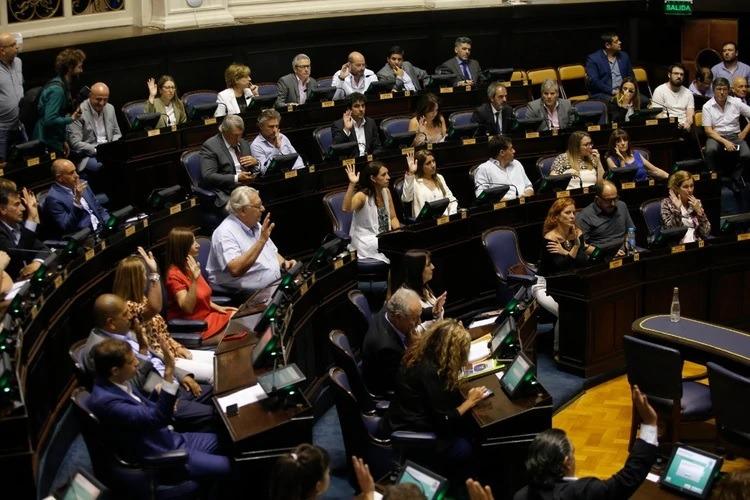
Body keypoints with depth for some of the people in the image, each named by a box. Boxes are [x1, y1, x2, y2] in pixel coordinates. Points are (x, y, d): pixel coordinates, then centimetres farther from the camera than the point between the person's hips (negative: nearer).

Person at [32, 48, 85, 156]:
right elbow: (50, 120, -26)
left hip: (54, 143, 9)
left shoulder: (62, 86, 12)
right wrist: (71, 119, -14)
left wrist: (62, 141, 15)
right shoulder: (57, 89, -18)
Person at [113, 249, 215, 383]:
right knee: (213, 372, -17)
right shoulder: (126, 306, -21)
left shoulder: (140, 299, 10)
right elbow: (155, 308, -41)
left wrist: (178, 347, 4)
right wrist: (154, 273, -43)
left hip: (170, 351, 10)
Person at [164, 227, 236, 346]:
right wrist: (194, 280, -35)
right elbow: (187, 308, -26)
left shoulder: (191, 268, 9)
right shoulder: (174, 275, -18)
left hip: (207, 316, 9)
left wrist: (217, 307, 8)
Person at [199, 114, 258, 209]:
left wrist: (255, 162, 1)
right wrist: (236, 178, -21)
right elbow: (208, 176, -14)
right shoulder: (210, 146, -4)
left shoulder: (243, 143, 18)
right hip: (225, 194, -7)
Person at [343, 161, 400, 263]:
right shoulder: (362, 196, -15)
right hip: (366, 239, -7)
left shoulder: (386, 192, 6)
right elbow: (346, 208, -35)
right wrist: (352, 184, -42)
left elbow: (393, 217, 11)